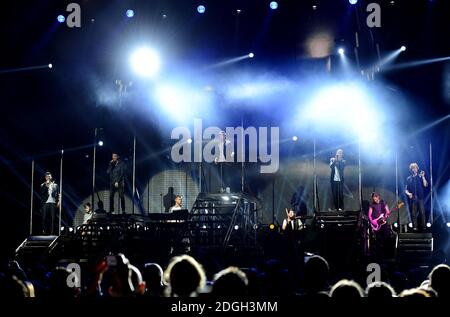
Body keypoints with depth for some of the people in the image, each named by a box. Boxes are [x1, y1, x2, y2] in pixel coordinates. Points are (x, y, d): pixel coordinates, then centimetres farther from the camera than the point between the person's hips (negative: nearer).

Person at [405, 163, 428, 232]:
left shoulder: (420, 177, 8)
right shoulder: (409, 179, 11)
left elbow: (425, 185, -5)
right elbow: (406, 189, 9)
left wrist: (423, 177, -12)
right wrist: (408, 193, -12)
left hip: (420, 198, -1)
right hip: (412, 199, 1)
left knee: (422, 213, -7)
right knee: (413, 214, -2)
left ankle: (423, 226, -3)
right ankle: (415, 227, 2)